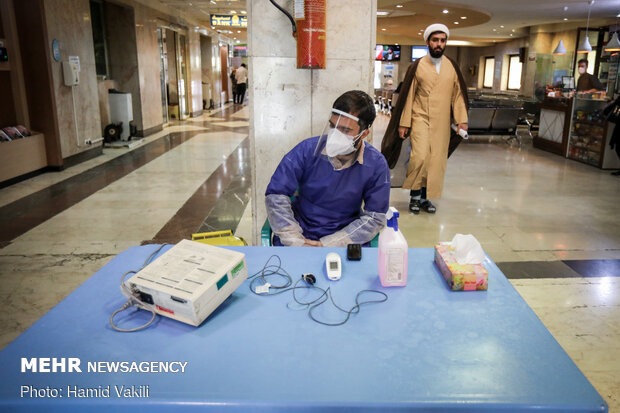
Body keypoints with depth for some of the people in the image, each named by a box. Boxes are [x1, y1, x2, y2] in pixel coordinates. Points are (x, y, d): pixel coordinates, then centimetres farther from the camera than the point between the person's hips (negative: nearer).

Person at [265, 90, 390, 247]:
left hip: (347, 239, 1)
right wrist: (296, 242, -15)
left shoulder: (376, 165, -8)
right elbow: (276, 195, -7)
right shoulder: (307, 149, -9)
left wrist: (327, 244, -12)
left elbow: (374, 218, -4)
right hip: (300, 232, -1)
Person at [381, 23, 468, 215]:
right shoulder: (417, 66, 1)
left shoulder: (452, 67, 9)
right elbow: (408, 96, 1)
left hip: (442, 123, 3)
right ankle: (414, 196, 1)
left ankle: (425, 197, 18)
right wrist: (403, 123, -3)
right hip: (420, 119, -3)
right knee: (420, 157, -18)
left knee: (436, 161, 4)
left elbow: (458, 94, 11)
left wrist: (461, 119, 1)